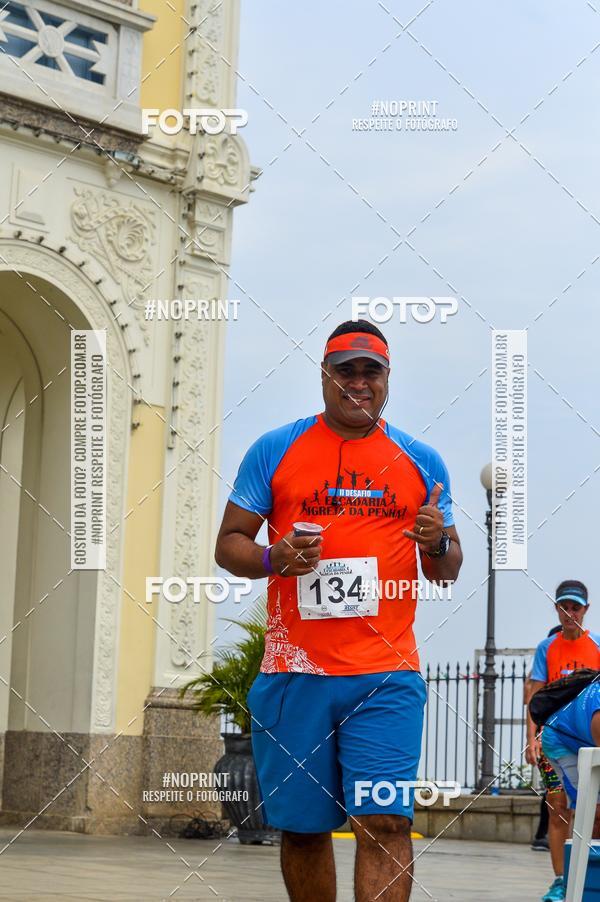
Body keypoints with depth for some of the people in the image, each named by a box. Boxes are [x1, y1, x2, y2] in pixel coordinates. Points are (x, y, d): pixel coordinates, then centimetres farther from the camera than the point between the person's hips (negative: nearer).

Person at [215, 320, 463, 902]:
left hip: (386, 676, 0)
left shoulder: (422, 462, 11)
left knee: (385, 820, -12)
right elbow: (227, 544, 9)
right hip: (295, 673, 1)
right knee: (302, 826, 6)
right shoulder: (274, 450, 8)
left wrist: (438, 544, -8)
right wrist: (273, 559, -12)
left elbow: (446, 574, 16)